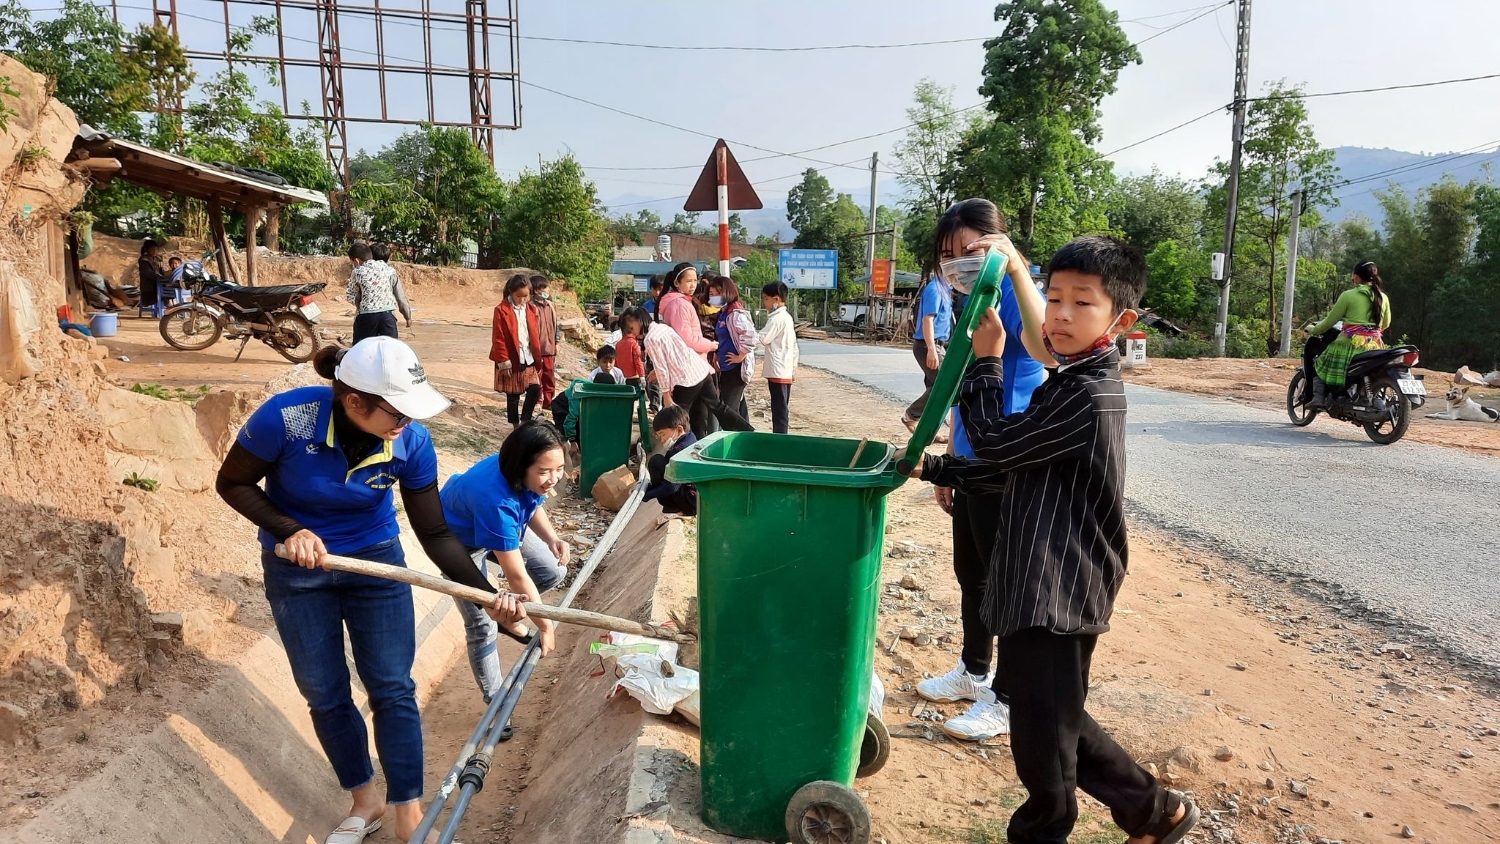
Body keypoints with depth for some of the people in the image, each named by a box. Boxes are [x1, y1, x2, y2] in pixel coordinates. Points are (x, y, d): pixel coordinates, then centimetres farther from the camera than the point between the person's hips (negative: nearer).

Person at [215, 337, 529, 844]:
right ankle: (365, 801, 32)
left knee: (393, 690, 1)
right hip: (298, 569, 0)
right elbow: (232, 484, -11)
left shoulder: (411, 442, -24)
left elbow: (435, 534, -16)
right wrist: (289, 531, -25)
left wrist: (488, 594, -26)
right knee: (325, 695, 10)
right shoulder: (285, 417, -29)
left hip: (376, 562, 0)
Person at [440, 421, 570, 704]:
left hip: (501, 529, 7)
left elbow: (532, 505, 1)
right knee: (482, 625, -9)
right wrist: (545, 626, -27)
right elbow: (517, 577, -36)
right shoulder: (497, 500, -44)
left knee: (553, 572, 2)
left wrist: (552, 538, -19)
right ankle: (496, 701, 9)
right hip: (460, 542, -7)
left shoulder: (525, 475, -25)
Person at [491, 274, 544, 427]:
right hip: (512, 362, -4)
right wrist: (503, 362, -13)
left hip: (529, 360, 4)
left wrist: (537, 356, 10)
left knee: (535, 388, -7)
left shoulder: (530, 309, 6)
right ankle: (516, 426, 19)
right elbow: (498, 339, -11)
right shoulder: (501, 310, -10)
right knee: (513, 395, 7)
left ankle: (525, 421, 7)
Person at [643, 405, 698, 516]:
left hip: (692, 500, -11)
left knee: (656, 461, -11)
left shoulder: (681, 449, -19)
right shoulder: (691, 442, 13)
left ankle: (672, 509, -4)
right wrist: (646, 487, 10)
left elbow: (671, 486, -22)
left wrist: (644, 496, -16)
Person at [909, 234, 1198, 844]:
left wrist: (984, 361, -9)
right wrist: (934, 469, 14)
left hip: (1056, 594, -10)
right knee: (1057, 720, 22)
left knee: (1042, 730, 7)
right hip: (1044, 587, 10)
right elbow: (1011, 462, 20)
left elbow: (997, 444, -17)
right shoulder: (1071, 383, 12)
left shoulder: (1090, 396, -20)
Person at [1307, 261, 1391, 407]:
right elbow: (1385, 324, 23)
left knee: (1319, 364, 13)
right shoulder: (1383, 297, 11)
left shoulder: (1348, 295, -5)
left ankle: (1318, 398, -3)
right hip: (1375, 346, 5)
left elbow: (1330, 320, 0)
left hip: (1351, 344, -5)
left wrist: (1313, 330, 16)